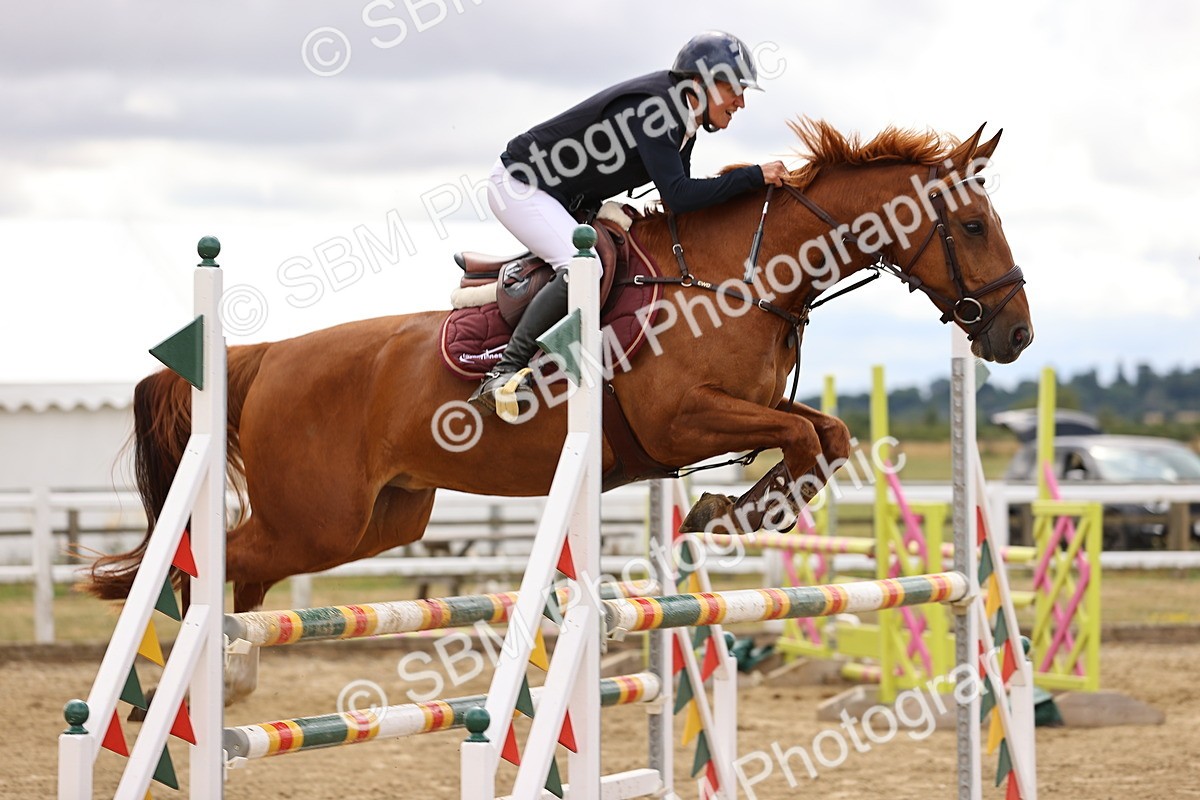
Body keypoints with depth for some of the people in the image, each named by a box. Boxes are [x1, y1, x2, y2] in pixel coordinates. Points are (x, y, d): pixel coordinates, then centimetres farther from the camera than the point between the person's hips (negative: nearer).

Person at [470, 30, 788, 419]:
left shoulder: (683, 117, 2)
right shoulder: (652, 109, -28)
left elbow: (678, 199, 8)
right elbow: (678, 196, -35)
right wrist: (755, 176, -33)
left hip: (572, 204, 10)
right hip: (520, 186, -10)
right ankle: (504, 373, -25)